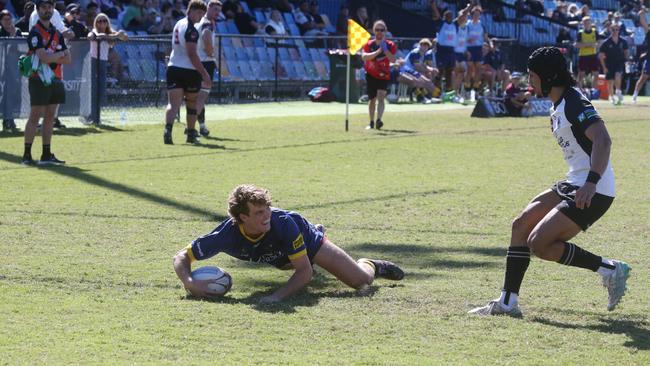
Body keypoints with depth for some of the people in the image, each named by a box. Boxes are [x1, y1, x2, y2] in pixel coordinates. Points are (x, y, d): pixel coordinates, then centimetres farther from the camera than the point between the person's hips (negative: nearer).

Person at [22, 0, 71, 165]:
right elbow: (43, 57, -19)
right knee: (35, 116, -7)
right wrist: (60, 55, -2)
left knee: (50, 116, 7)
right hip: (39, 79, -7)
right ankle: (27, 155, -5)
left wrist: (51, 57, -8)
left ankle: (47, 155, 10)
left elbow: (68, 59, 9)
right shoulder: (35, 32, -7)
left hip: (55, 79, 7)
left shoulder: (57, 33, 15)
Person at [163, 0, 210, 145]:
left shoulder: (178, 24, 15)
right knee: (191, 103, 14)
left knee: (173, 104, -6)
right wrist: (204, 74, -18)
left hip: (173, 68, 6)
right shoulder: (191, 30, -13)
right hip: (189, 70, -6)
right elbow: (192, 54, -19)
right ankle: (191, 134, 25)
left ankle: (168, 128, -30)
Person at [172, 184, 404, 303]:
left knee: (362, 281, -9)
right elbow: (181, 257, -32)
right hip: (279, 258, 4)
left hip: (309, 241, -4)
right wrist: (189, 283, -52)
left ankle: (369, 266, 26)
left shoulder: (282, 222, -46)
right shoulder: (227, 235, -42)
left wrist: (278, 296, -55)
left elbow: (305, 272, -41)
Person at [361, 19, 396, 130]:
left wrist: (385, 50, -28)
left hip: (383, 75, -2)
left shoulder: (390, 45, -3)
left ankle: (379, 120, -34)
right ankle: (371, 122, 25)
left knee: (380, 97, -20)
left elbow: (393, 60, -16)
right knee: (372, 99, 9)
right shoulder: (369, 44, -2)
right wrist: (377, 52, -30)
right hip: (371, 75, 2)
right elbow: (364, 57, -21)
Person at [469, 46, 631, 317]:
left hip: (594, 192, -10)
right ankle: (507, 302, 12)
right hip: (574, 185, 10)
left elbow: (602, 140, -30)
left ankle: (610, 270, -3)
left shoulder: (574, 102, -17)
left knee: (539, 243, -13)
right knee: (521, 225, 8)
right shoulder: (558, 105, 14)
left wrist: (591, 183, -39)